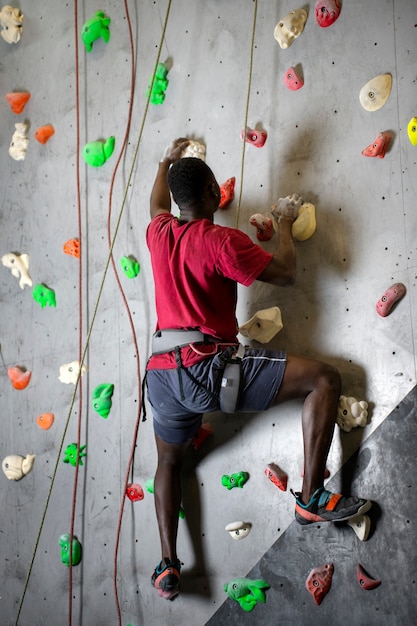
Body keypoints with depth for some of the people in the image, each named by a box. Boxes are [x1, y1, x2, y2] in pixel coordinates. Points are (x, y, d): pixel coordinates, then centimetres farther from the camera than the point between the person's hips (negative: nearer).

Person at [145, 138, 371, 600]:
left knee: (169, 462, 30)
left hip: (162, 375, 7)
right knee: (323, 378, -5)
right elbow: (284, 273, -3)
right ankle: (312, 497, -7)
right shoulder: (221, 241, -10)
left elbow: (158, 204, 34)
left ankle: (168, 566, 23)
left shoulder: (159, 233, 9)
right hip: (209, 368, -7)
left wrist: (166, 162, 53)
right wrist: (284, 223, 14)